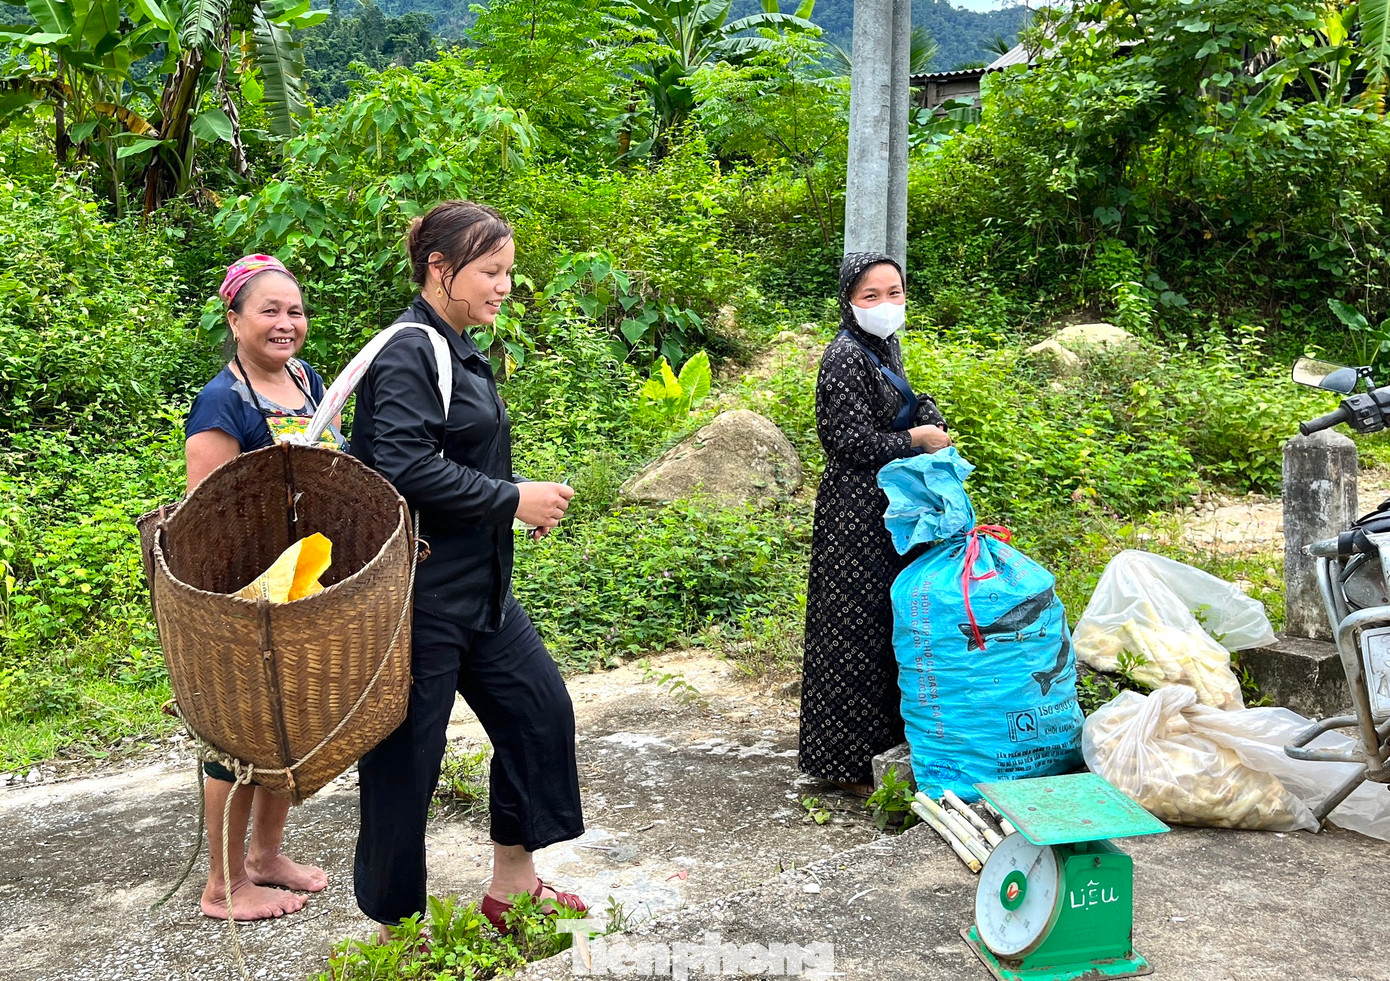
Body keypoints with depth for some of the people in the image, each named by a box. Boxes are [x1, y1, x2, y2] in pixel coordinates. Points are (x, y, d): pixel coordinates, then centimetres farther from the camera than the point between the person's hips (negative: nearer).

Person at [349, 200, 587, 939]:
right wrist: (512, 499, -20)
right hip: (418, 593, -10)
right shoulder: (408, 353, -16)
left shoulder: (458, 350, 13)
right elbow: (406, 468, -26)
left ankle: (513, 883, 31)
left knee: (537, 706, 15)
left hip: (478, 587, 10)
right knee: (405, 754, 3)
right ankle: (394, 925, 22)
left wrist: (524, 497, 4)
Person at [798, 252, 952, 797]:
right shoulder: (846, 357, -18)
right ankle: (845, 762, 9)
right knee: (856, 630, -2)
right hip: (856, 511, -9)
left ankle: (880, 733, 31)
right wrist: (916, 439, -10)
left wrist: (931, 423, 5)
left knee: (890, 623, 17)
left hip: (889, 506, 10)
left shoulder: (886, 346, 11)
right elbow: (853, 443, -22)